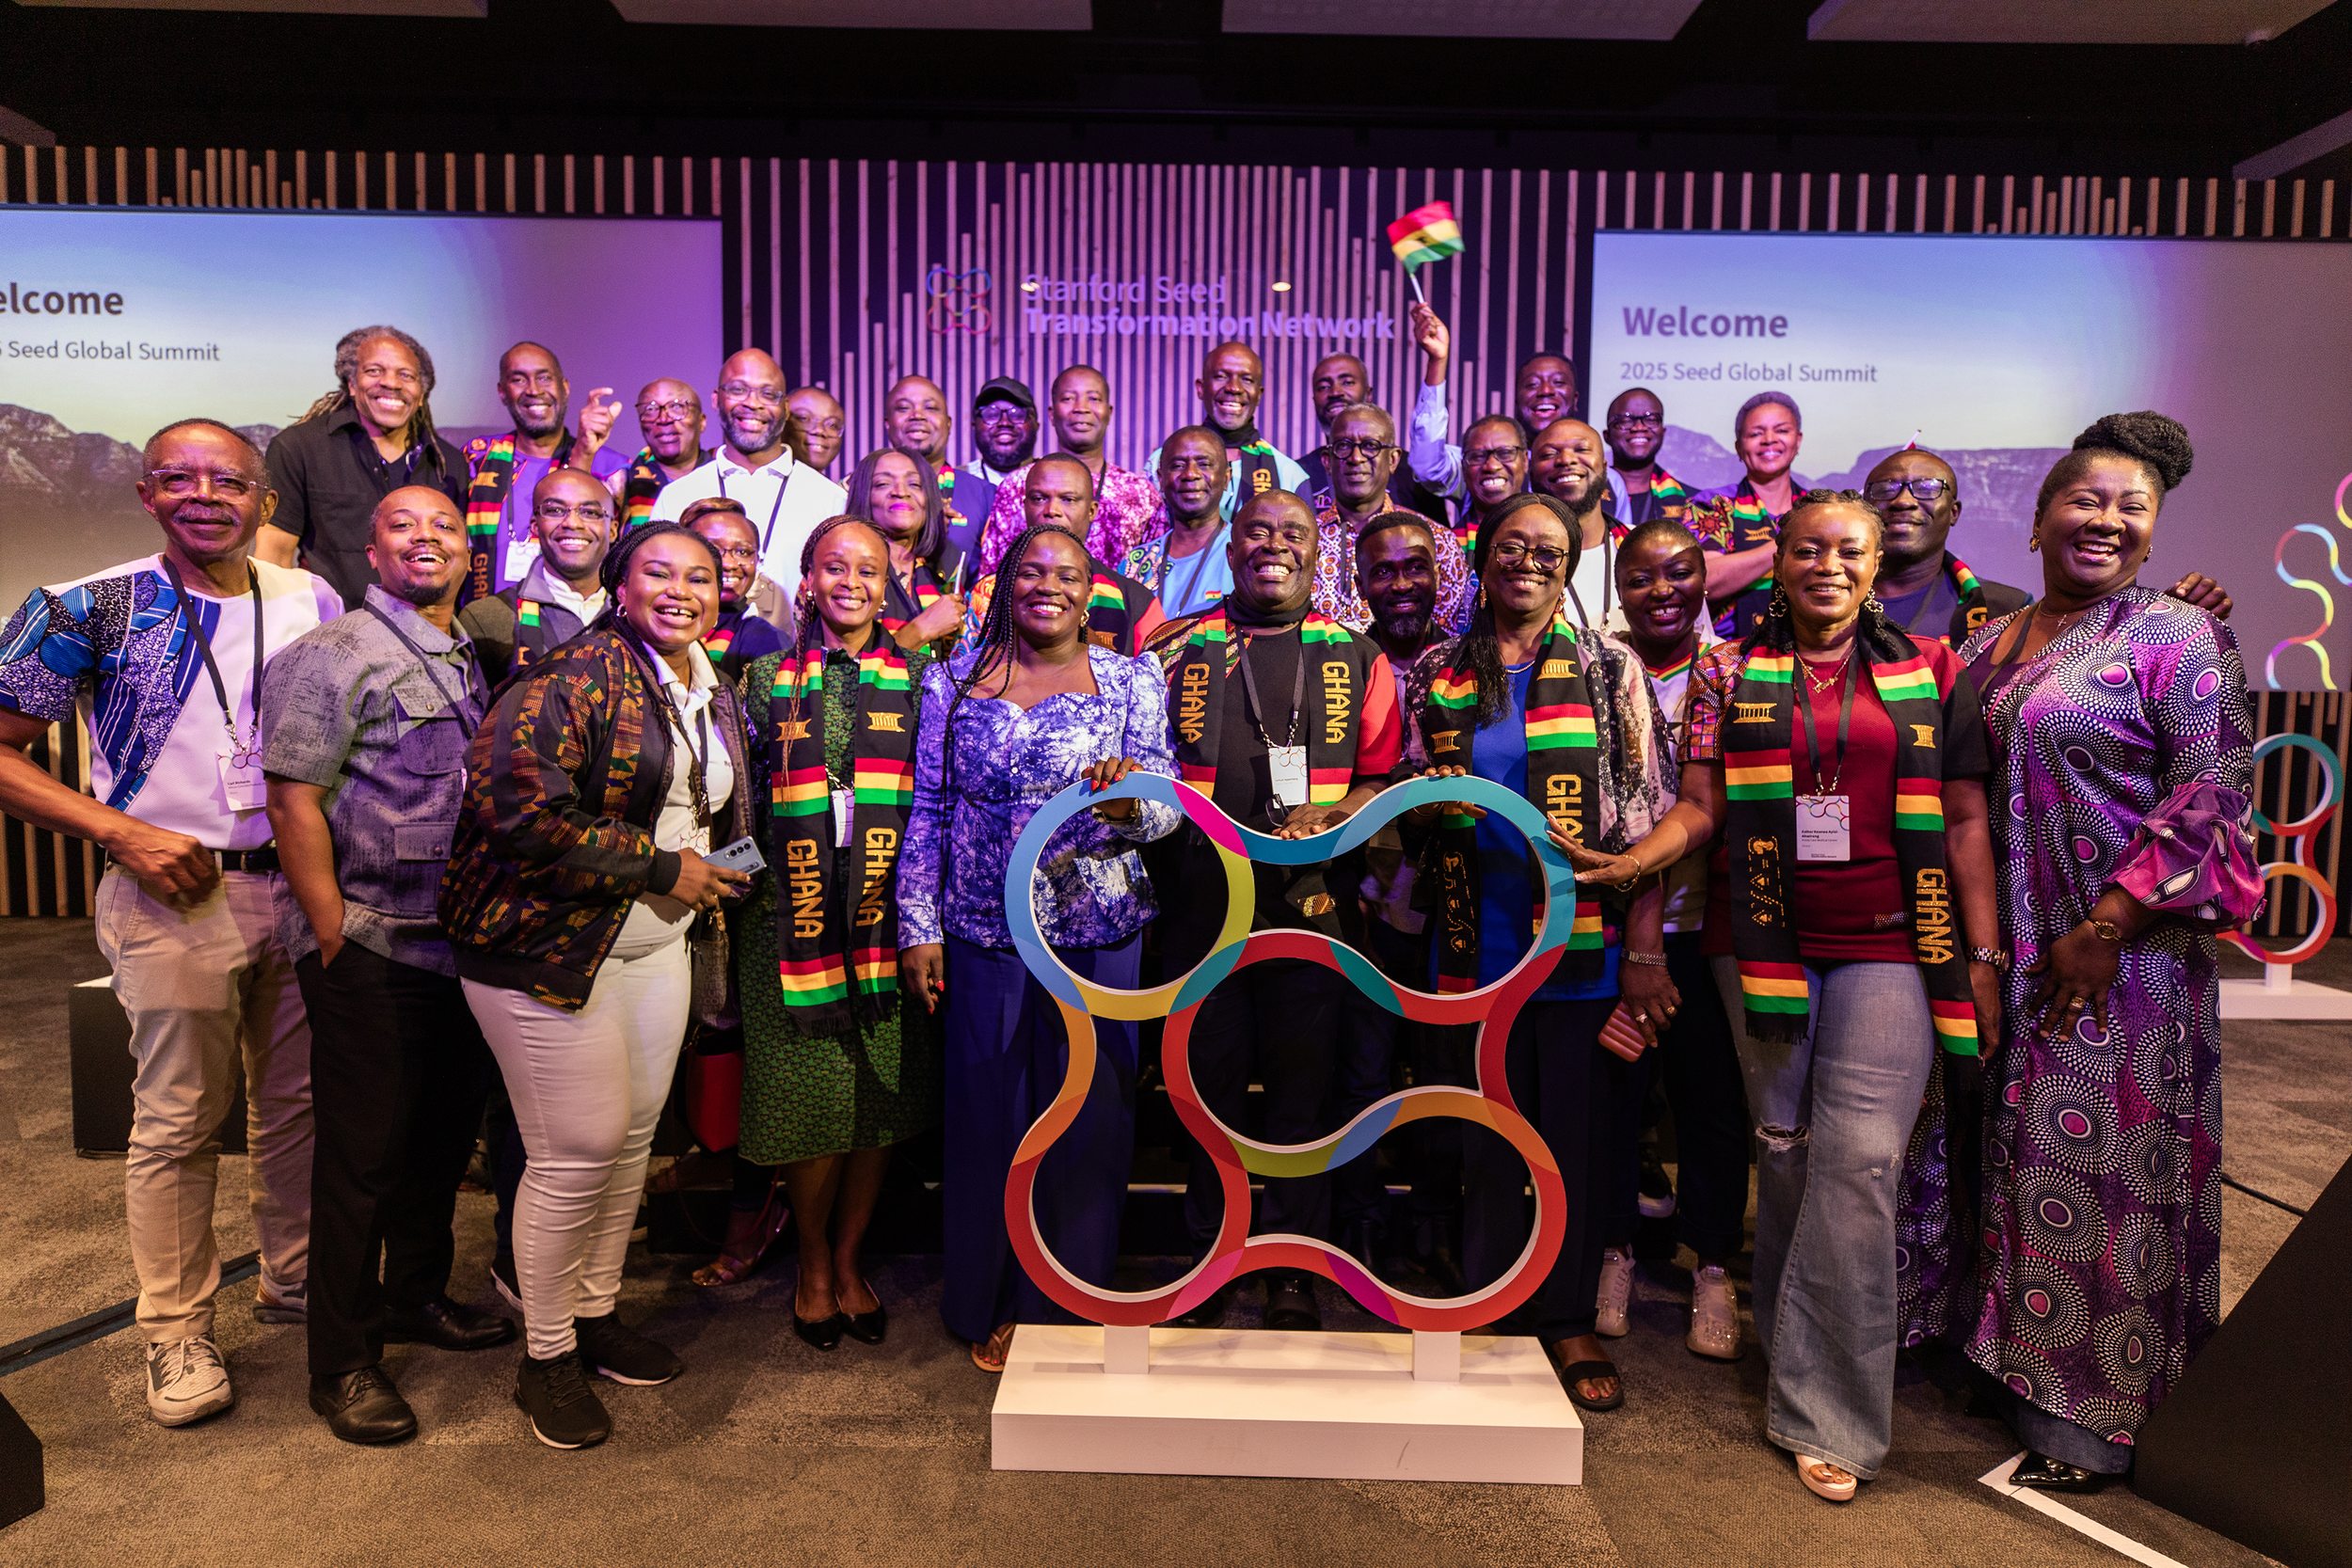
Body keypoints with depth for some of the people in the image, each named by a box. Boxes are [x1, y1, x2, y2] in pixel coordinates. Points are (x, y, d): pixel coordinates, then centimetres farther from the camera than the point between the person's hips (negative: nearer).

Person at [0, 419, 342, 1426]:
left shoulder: (311, 602, 4)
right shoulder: (89, 609, -5)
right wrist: (122, 833, -14)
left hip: (302, 884, 4)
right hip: (173, 892, -3)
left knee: (299, 1101, 14)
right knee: (178, 1121, 4)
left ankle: (294, 1280, 32)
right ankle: (176, 1332, 20)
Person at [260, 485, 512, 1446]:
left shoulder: (475, 659, 14)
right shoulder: (338, 652, -9)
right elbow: (292, 796, -14)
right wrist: (333, 930, -15)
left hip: (463, 944, 7)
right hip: (370, 948, -7)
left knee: (445, 1132, 17)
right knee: (363, 1150, 1)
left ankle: (416, 1297, 36)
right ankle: (342, 1365, 16)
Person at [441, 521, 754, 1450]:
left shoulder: (717, 698, 12)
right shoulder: (578, 673, -15)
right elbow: (514, 801, -25)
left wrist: (719, 873, 5)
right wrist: (658, 867, -20)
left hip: (659, 941, 8)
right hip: (549, 943, -7)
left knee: (635, 1134, 13)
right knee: (579, 1151, -3)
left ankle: (596, 1313, 32)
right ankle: (545, 1357, 17)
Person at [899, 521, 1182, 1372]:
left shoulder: (1132, 681, 3)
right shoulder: (952, 680, 6)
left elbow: (1168, 806, -1)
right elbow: (928, 811, 6)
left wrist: (1131, 806, -24)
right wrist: (917, 927, 2)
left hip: (1098, 933, 0)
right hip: (984, 934, 1)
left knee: (1087, 1112, 7)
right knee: (989, 1111, 8)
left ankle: (1073, 1303, 27)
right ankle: (994, 1304, 27)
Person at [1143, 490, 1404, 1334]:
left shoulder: (1357, 656, 9)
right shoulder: (1178, 650, 8)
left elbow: (1384, 777, 6)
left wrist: (1325, 826, -12)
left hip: (1313, 905, 0)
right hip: (1203, 903, 0)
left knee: (1302, 1088, 6)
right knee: (1209, 1083, 8)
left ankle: (1293, 1273, 22)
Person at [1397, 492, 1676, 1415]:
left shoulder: (1609, 668, 3)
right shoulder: (1436, 676, 9)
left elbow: (1647, 815, -2)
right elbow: (1410, 812, 16)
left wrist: (1643, 953, -9)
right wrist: (1430, 807, -9)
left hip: (1584, 945, -1)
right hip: (1478, 946, 2)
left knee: (1579, 1135, 6)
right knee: (1487, 1136, 10)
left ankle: (1568, 1321, 23)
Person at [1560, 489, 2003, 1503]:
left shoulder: (1930, 670, 8)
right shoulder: (1730, 673, 8)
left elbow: (1964, 822, 6)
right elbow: (1700, 809, 3)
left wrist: (1983, 954, 2)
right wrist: (1623, 864, -15)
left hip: (1889, 946, -1)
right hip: (1762, 943, 1)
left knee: (1857, 1160, -9)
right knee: (1783, 1151, 8)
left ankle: (1825, 1410, 2)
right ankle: (1788, 1349, 28)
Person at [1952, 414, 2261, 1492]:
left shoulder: (2175, 636, -7)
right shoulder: (1990, 643, 10)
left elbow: (2214, 793, -14)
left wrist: (2107, 927, -17)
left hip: (2127, 952, -5)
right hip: (2012, 948, 5)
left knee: (2110, 1160, 2)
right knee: (2025, 1149, 13)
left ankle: (2102, 1412, 18)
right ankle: (2022, 1359, 31)